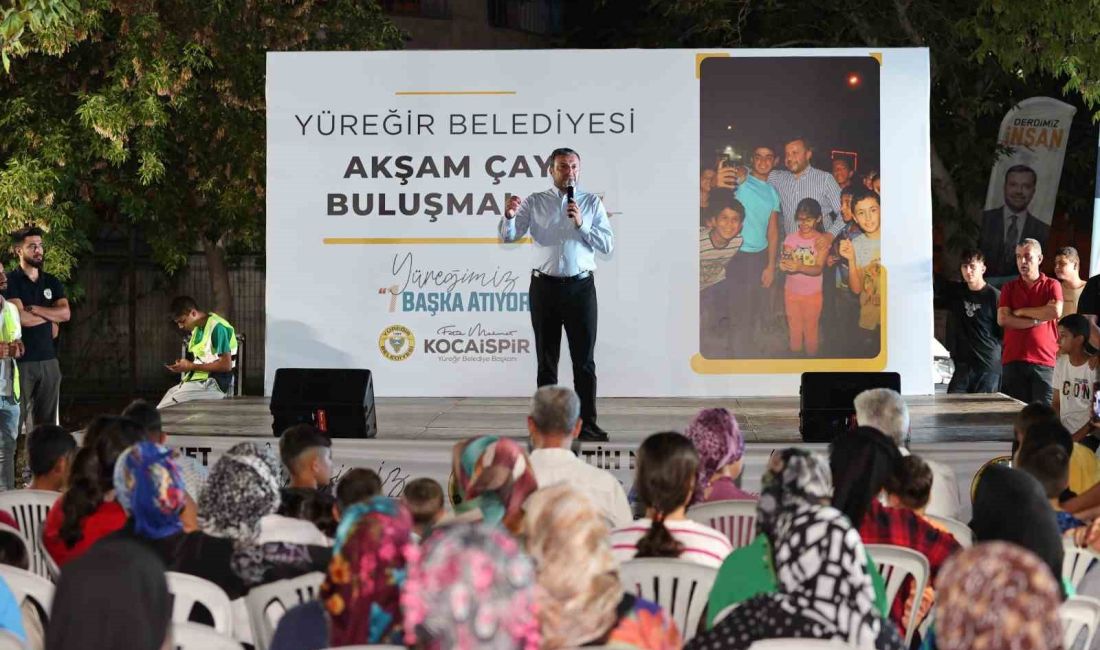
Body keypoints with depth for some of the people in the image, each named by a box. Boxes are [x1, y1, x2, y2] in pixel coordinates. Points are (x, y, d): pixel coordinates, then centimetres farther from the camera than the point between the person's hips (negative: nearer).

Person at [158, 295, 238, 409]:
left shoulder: (217, 327, -15)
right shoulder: (197, 328, 13)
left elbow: (226, 365, -19)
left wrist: (192, 366, -16)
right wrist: (183, 365, 1)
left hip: (214, 385, -9)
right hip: (199, 381, 9)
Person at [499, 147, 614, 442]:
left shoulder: (591, 202, 5)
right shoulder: (535, 203, 5)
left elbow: (608, 245, -1)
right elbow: (509, 236, -2)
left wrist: (582, 224, -15)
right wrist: (509, 216, -24)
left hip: (581, 287, 0)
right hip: (546, 286, 0)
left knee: (584, 361, 1)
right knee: (546, 361, 6)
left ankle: (587, 425, 5)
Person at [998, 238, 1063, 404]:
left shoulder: (1052, 285, 9)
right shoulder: (1009, 288, 14)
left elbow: (1055, 311, -11)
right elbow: (1002, 319, 0)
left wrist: (1021, 311, -2)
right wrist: (1036, 321, -7)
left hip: (1045, 361, -2)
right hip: (1013, 361, 2)